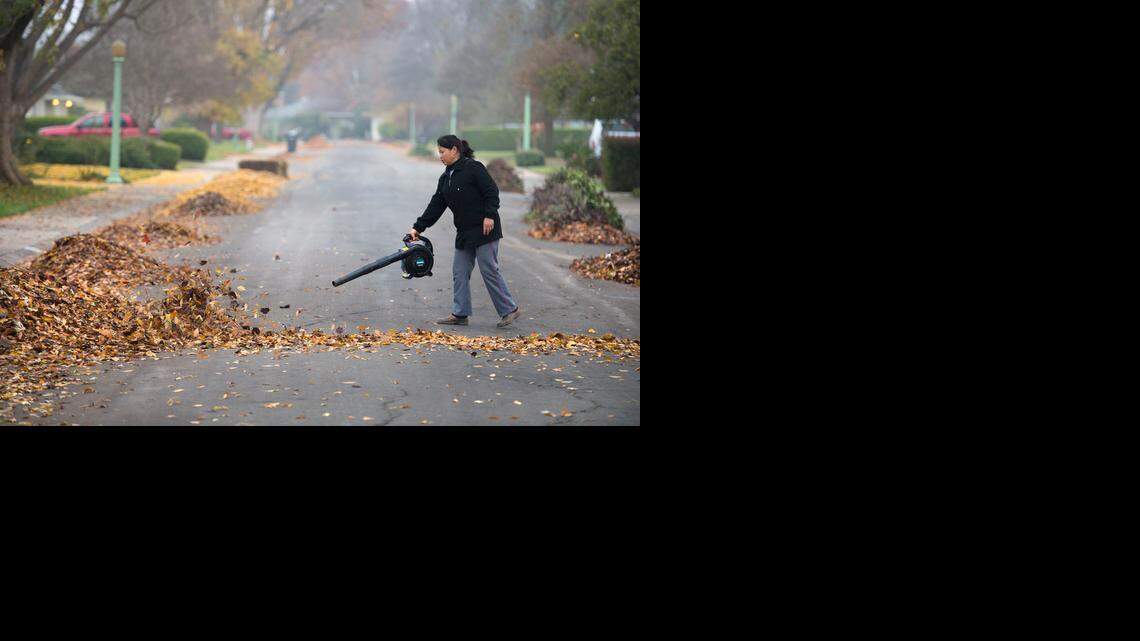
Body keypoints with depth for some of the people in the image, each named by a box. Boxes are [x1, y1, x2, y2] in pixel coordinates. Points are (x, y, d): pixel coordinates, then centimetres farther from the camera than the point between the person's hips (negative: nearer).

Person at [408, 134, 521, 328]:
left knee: (489, 271, -6)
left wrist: (489, 216, -21)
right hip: (465, 232, 9)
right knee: (459, 272, 7)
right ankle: (460, 314, 13)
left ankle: (509, 310, 2)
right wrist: (418, 227, 7)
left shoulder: (473, 168, -10)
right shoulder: (446, 178, 15)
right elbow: (435, 206, 13)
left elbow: (491, 192, -13)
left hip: (484, 228, -9)